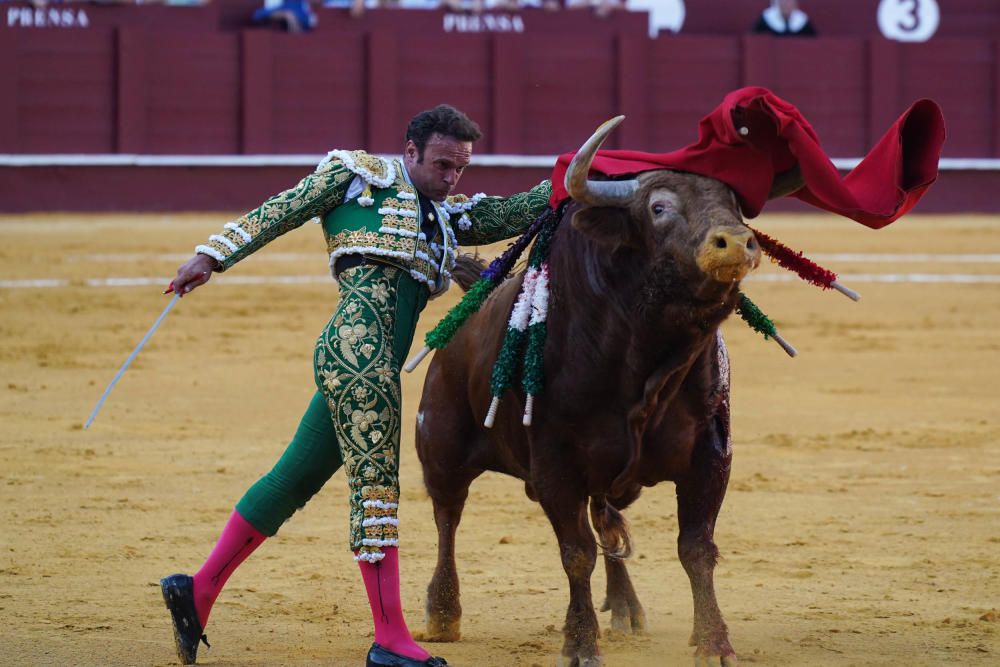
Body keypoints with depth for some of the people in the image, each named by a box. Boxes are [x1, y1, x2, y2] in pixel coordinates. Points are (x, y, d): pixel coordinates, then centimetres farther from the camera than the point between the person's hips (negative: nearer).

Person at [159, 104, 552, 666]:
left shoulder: (450, 217, 26)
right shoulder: (361, 176, 8)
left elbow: (517, 214, 21)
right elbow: (282, 211, 7)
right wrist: (214, 256, 2)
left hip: (372, 365, 8)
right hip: (356, 347, -8)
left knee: (295, 481, 11)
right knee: (376, 483, -9)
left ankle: (199, 591, 17)